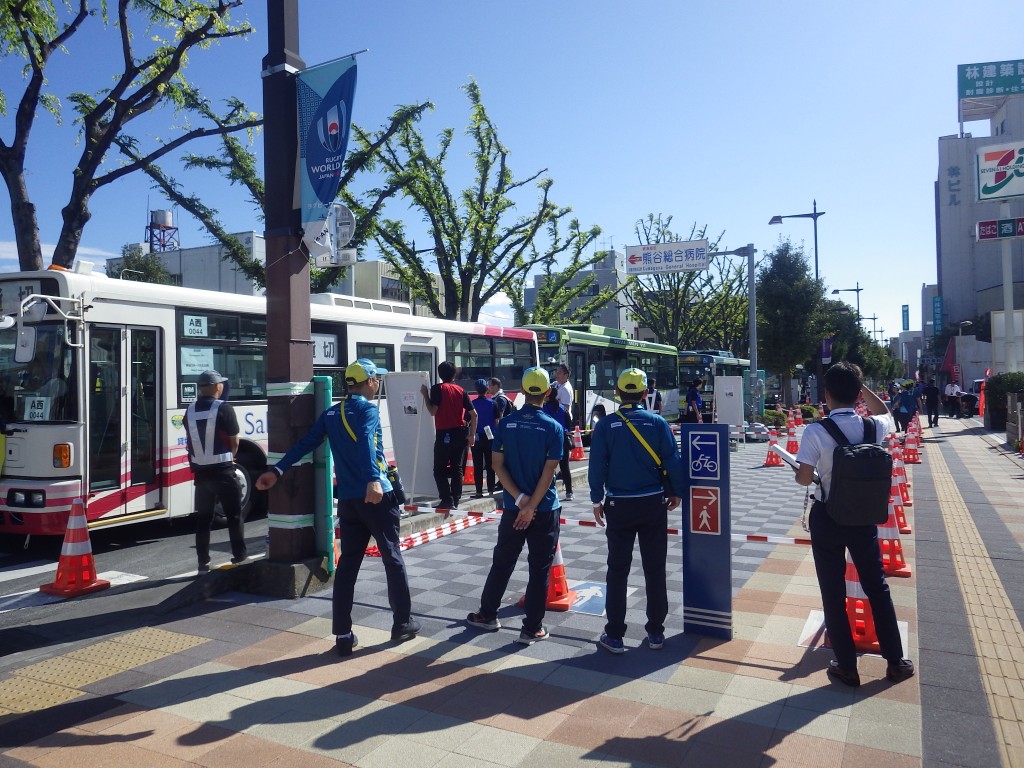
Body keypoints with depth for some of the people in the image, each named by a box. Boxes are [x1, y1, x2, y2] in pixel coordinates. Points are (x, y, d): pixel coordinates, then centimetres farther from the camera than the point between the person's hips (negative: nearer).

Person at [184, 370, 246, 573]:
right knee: (234, 515, 6)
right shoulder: (224, 409, -11)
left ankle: (203, 562, 14)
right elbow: (234, 442, -6)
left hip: (200, 470, 5)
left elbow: (190, 441, 11)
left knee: (203, 517, 12)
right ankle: (240, 557, 8)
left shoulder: (190, 411, 5)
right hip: (222, 471, -5)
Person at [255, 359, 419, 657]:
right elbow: (365, 444, -28)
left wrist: (277, 470, 3)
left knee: (347, 565, 8)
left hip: (347, 500, 6)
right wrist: (374, 479, -41)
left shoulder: (331, 413, 11)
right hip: (377, 496, -5)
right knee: (393, 559, 9)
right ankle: (403, 623, 19)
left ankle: (343, 636, 9)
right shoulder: (369, 410, -9)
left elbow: (305, 443, 3)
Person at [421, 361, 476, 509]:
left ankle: (447, 500, -8)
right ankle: (455, 500, 12)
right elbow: (473, 414, 5)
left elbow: (433, 411, -13)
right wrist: (472, 434, 11)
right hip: (461, 433, 5)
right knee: (457, 467, 11)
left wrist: (425, 395, -1)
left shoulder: (437, 389, -5)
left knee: (439, 469, 2)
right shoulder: (460, 390, 8)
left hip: (444, 433, -5)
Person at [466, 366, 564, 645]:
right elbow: (548, 472, -14)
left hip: (513, 507, 3)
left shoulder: (506, 423, -2)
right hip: (545, 509, -2)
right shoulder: (553, 427, -9)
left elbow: (498, 465, -6)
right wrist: (531, 507, -12)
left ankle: (487, 615, 30)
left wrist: (520, 498, -8)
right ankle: (532, 629, 12)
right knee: (539, 568, 7)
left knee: (502, 562, 17)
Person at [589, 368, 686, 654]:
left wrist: (597, 500, 4)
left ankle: (614, 635, 12)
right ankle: (656, 632, 20)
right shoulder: (657, 423, -5)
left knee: (617, 571, 8)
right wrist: (677, 492, 11)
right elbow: (672, 460, -4)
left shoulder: (605, 425, -7)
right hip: (653, 503, 1)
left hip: (619, 506, -1)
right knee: (655, 569, 12)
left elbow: (597, 465, -6)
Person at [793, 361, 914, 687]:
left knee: (833, 593, 9)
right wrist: (862, 388, 10)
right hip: (864, 515, 3)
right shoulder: (873, 426, -6)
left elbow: (804, 478, -17)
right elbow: (884, 413, 20)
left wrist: (796, 470, 5)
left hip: (827, 517, -3)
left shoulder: (816, 431, -17)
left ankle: (846, 667, 19)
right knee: (877, 587, 19)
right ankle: (895, 661, 30)